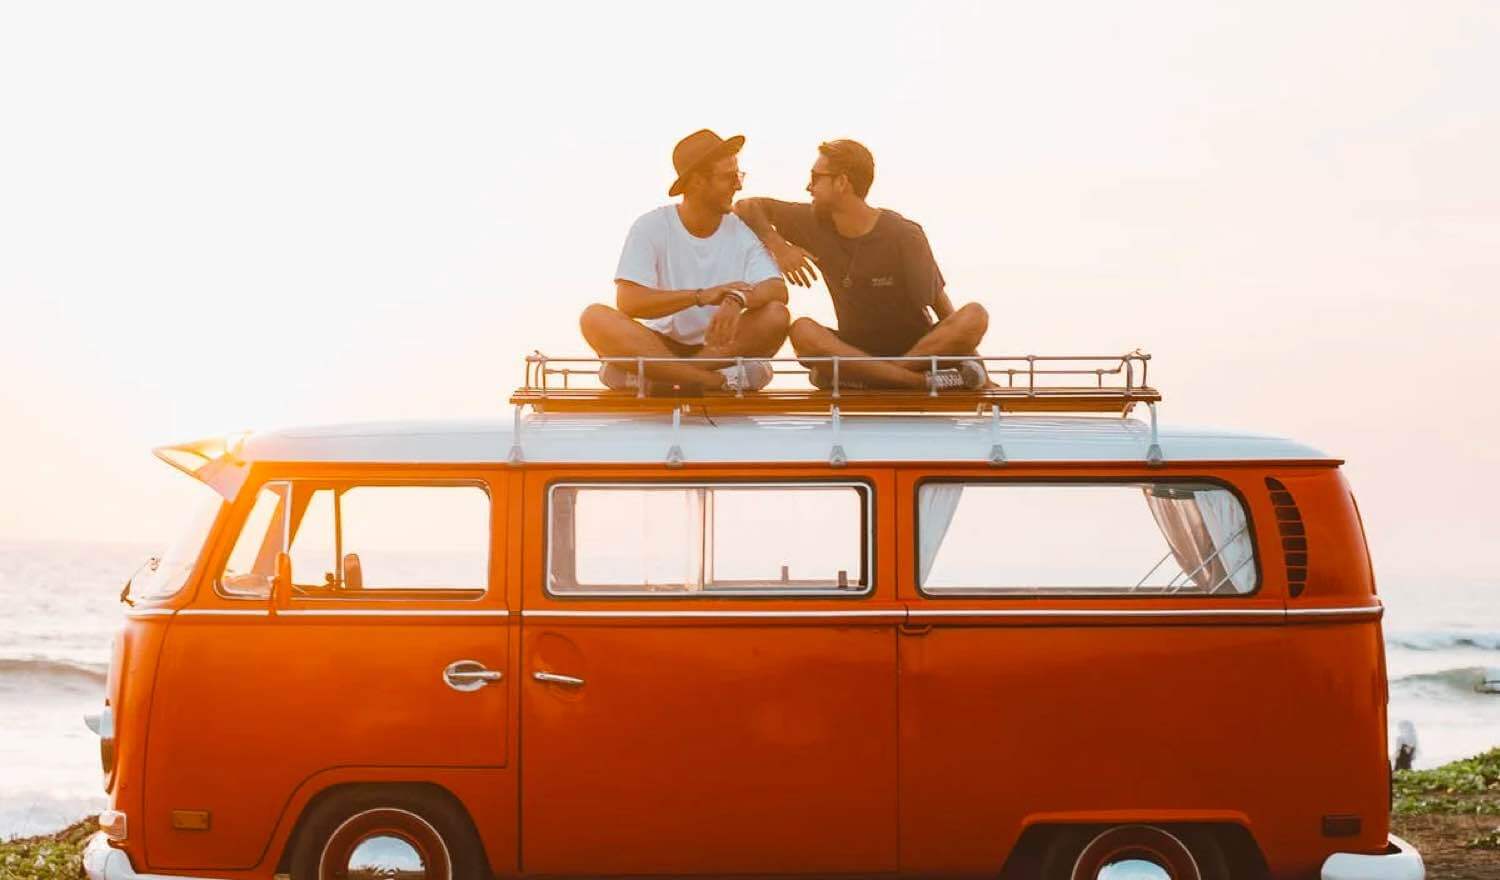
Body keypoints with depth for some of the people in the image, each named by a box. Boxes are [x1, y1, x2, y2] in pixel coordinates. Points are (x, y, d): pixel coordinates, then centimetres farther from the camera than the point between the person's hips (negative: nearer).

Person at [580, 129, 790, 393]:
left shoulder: (743, 231, 0)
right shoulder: (651, 227, -7)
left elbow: (778, 290, -14)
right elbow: (627, 301, -18)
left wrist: (737, 300, -37)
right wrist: (701, 296, -29)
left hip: (720, 346, 1)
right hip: (660, 345, -1)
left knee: (777, 316, -26)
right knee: (595, 318, -28)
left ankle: (659, 376, -27)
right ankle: (717, 379, -34)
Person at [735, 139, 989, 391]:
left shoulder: (905, 236, -10)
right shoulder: (815, 224, 1)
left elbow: (941, 306, -10)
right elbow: (746, 207, 7)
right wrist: (779, 247, -11)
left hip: (919, 348, -2)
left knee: (975, 315, -30)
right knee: (802, 330, -28)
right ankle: (921, 380, -36)